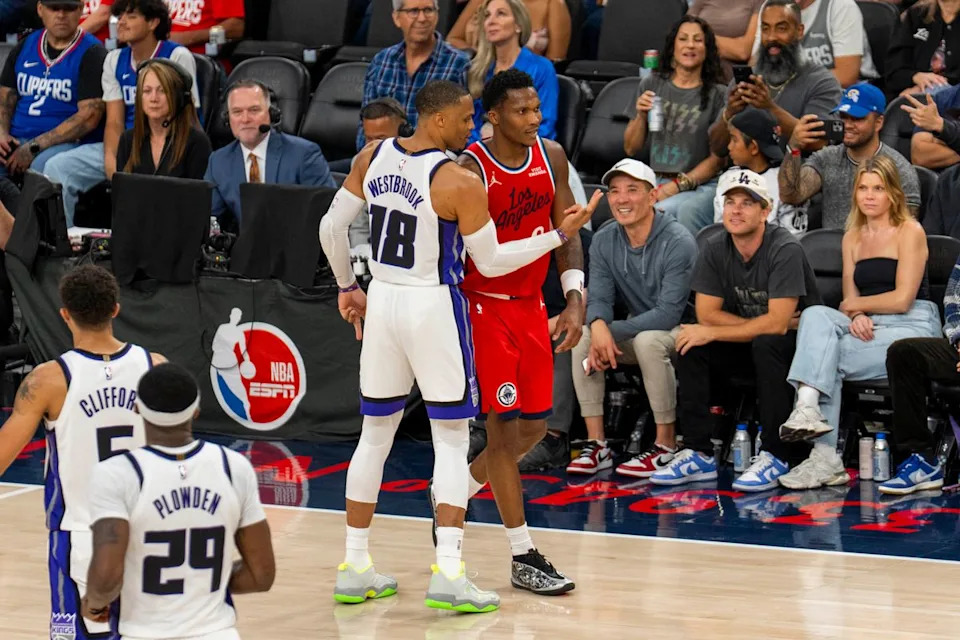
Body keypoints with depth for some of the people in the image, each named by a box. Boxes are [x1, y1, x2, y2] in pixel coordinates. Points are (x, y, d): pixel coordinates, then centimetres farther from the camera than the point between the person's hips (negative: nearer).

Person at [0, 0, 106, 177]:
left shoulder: (91, 53, -1)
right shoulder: (24, 47, 17)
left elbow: (89, 117, -10)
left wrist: (34, 147, -15)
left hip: (69, 143, -5)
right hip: (17, 140, 5)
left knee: (44, 165, -38)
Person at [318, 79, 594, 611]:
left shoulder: (373, 157, 1)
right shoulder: (459, 181, -16)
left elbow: (331, 227, 7)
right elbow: (490, 262, -8)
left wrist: (347, 286, 21)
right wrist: (559, 235, 0)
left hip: (382, 301, 6)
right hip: (434, 308, -6)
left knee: (375, 433, 15)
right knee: (452, 440, 2)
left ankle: (355, 569, 17)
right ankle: (447, 575, -7)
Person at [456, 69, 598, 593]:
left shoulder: (551, 157, 0)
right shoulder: (470, 170, -18)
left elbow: (565, 232, 7)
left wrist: (574, 300, -4)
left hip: (531, 306, 7)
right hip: (484, 307, -7)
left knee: (534, 427, 10)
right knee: (504, 423, -7)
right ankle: (524, 559, -3)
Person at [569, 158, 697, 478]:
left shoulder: (678, 243, -21)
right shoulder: (604, 241, -2)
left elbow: (669, 313, -25)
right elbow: (599, 298, -6)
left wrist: (613, 331, -29)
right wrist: (599, 327, -31)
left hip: (681, 331, -6)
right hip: (637, 328, 6)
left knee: (648, 340, -37)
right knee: (582, 336, -18)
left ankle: (666, 446, -25)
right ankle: (597, 444, -16)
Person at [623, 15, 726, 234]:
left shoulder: (716, 95, 2)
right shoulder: (652, 84, 12)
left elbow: (717, 158, -1)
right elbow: (631, 149, 17)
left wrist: (678, 186, -12)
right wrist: (641, 115, -2)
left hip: (700, 184, -3)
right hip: (655, 182, 3)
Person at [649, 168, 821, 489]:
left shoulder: (785, 250, -22)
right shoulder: (713, 249, -5)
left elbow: (777, 323, -28)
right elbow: (707, 314, -6)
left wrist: (712, 333, -23)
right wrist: (763, 325, -18)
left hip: (796, 344, -6)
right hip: (746, 343, 6)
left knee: (766, 344, -36)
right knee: (691, 347, -18)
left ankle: (777, 456, -28)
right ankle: (700, 454, -14)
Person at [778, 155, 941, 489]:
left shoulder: (910, 232, -3)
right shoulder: (852, 238, 17)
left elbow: (902, 300, -10)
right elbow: (850, 300, 11)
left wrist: (855, 305, -1)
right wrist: (857, 317, -12)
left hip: (911, 328, -5)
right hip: (867, 328, 6)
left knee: (826, 357, -26)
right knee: (816, 315, -25)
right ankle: (808, 408, -41)